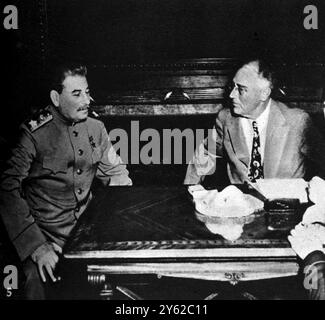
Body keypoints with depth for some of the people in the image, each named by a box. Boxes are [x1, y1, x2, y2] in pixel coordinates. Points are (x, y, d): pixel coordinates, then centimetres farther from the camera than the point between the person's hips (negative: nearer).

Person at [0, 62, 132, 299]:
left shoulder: (96, 128, 6)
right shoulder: (34, 134, -11)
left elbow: (116, 174, 17)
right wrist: (38, 248, -22)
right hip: (47, 235, -5)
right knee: (41, 281, -28)